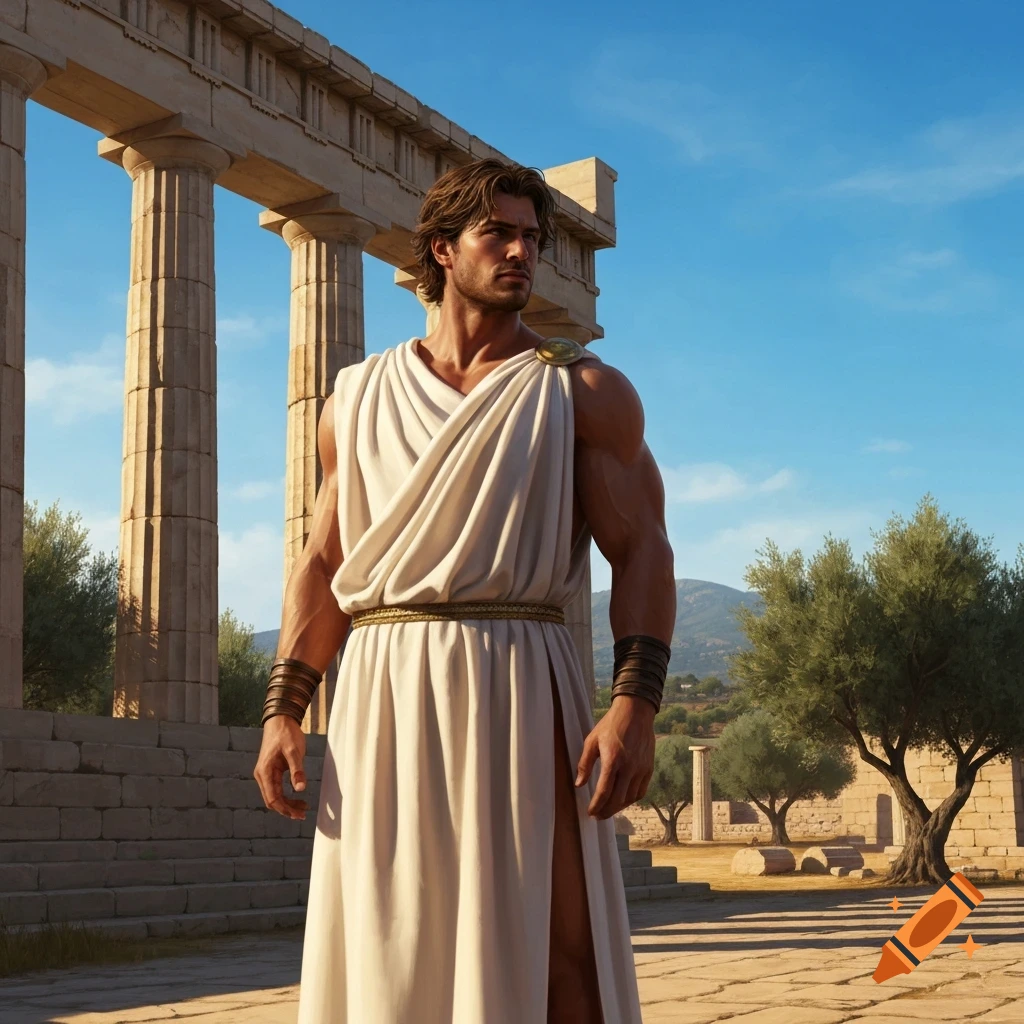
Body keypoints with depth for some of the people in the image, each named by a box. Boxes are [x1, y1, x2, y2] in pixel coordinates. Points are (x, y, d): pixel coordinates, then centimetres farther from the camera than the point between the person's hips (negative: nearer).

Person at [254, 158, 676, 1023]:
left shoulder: (586, 392, 7)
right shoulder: (361, 397, 16)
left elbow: (642, 553, -1)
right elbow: (324, 564, 15)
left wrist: (636, 703, -16)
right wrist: (283, 711, 4)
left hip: (519, 690, -3)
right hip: (381, 695, 3)